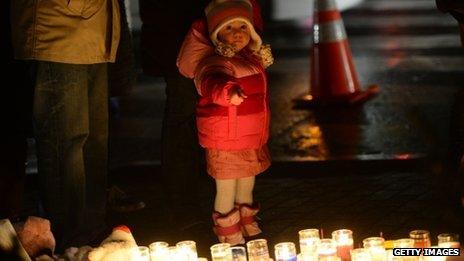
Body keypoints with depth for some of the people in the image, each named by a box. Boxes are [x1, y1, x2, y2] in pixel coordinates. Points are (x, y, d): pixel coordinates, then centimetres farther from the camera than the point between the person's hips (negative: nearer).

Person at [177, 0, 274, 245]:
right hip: (226, 141, -8)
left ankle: (247, 224, 45)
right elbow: (212, 81, -43)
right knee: (226, 190, 4)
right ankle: (228, 235, 22)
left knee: (247, 185, 24)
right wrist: (228, 90, -64)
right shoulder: (215, 61, -20)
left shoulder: (252, 59, 7)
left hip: (253, 139, 8)